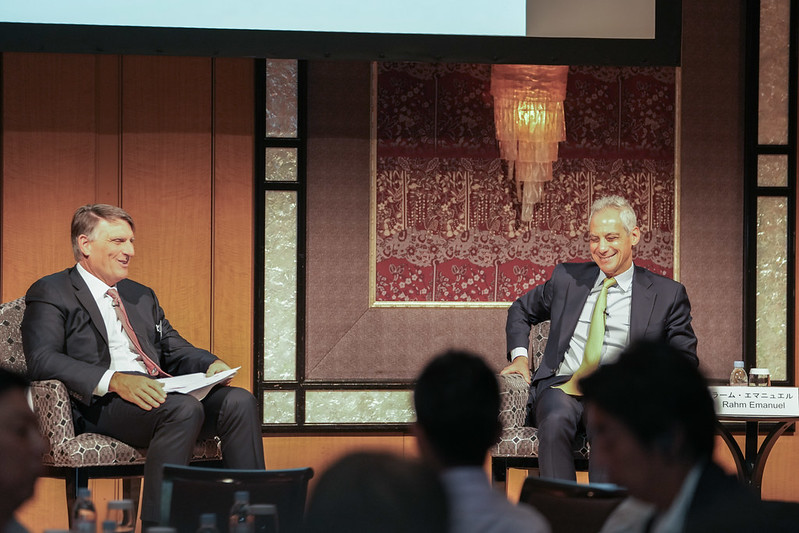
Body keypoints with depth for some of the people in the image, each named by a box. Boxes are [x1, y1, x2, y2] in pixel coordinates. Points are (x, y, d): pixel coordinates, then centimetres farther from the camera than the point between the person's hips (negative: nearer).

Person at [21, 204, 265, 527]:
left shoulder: (142, 296, 30)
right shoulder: (51, 293, 5)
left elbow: (175, 349, 29)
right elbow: (42, 360, -10)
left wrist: (211, 365, 3)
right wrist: (114, 380, -25)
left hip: (157, 394, 7)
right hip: (99, 404, -7)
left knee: (239, 402, -19)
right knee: (185, 408, -34)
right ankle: (156, 526, -34)